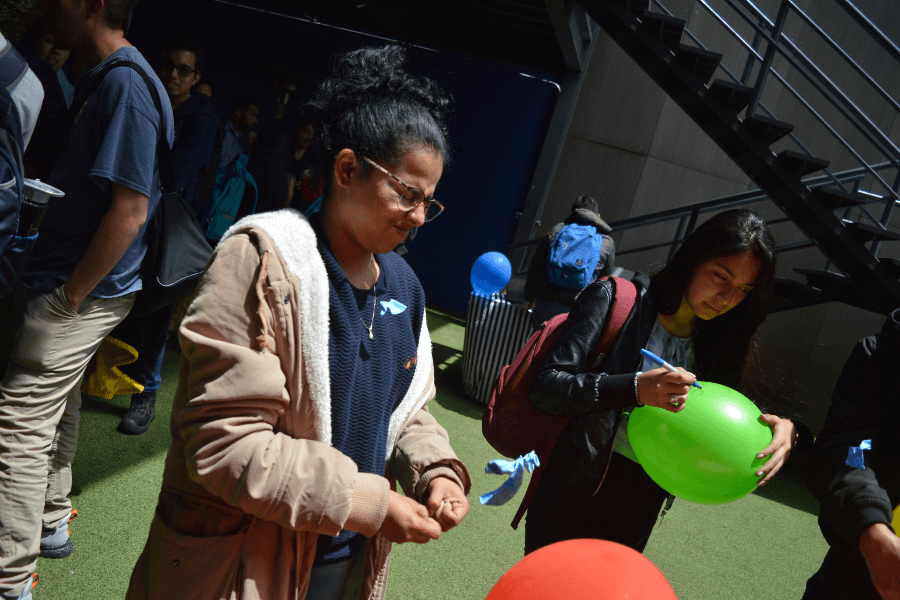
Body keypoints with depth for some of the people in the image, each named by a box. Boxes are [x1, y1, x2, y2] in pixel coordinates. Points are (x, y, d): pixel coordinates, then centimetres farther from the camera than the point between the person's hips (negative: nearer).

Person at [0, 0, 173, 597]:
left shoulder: (125, 84, -20)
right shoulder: (104, 79, 11)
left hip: (82, 291, -10)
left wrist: (71, 295, -17)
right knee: (57, 404, 21)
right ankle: (50, 523, 39)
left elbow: (130, 209, -25)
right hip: (73, 284, 10)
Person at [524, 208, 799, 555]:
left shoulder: (721, 344, 4)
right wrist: (635, 389, -31)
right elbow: (544, 384, -18)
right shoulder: (616, 299, -12)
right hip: (575, 489, -4)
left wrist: (783, 428, -13)